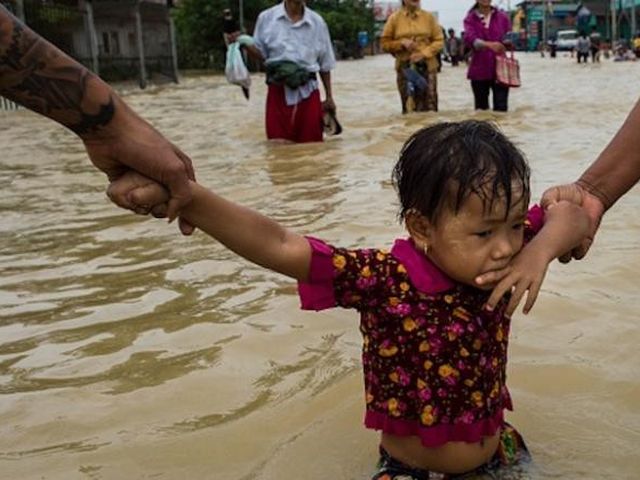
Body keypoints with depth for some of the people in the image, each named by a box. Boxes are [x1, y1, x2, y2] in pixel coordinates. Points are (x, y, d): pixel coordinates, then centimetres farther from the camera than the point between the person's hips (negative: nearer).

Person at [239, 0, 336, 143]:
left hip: (307, 93, 1)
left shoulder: (317, 22, 5)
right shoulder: (266, 17, 1)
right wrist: (244, 43, -13)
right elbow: (261, 54, 6)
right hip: (278, 92, -1)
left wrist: (329, 97, 13)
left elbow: (325, 64, 11)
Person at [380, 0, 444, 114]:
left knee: (429, 108, -4)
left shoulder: (429, 17, 5)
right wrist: (402, 43, -11)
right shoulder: (394, 18, 4)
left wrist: (424, 53, -11)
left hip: (427, 66, 0)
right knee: (409, 109, -2)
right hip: (404, 68, 0)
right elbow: (385, 43, 7)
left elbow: (439, 41, 4)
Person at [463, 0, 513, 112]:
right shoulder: (470, 19, 3)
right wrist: (489, 44, -35)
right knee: (481, 109, 7)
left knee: (501, 108, -7)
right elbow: (470, 39, -16)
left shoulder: (502, 17, 9)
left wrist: (509, 42, -14)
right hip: (479, 70, 0)